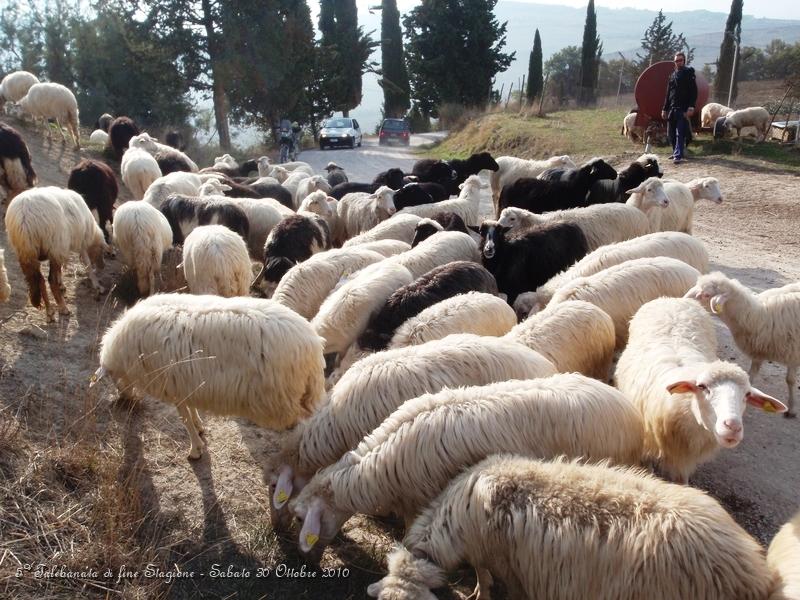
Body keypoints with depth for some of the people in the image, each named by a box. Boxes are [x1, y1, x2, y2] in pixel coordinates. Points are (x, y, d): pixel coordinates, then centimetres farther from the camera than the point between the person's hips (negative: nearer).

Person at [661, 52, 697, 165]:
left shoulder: (688, 74, -1)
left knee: (680, 134, -10)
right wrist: (665, 109, 17)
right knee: (671, 134, 8)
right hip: (672, 109, 6)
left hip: (683, 109, -6)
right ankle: (676, 152, 21)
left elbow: (694, 92, -8)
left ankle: (678, 155, -13)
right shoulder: (672, 75, 17)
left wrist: (691, 107, -18)